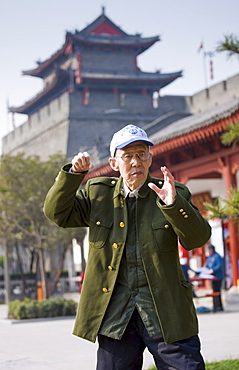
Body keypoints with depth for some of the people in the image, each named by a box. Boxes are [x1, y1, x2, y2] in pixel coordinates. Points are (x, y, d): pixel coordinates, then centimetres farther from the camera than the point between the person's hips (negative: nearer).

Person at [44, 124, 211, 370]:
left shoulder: (174, 193, 2)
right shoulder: (97, 193, 8)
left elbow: (198, 238, -7)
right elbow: (57, 213, 5)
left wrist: (173, 204, -24)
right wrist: (73, 174, -7)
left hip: (165, 312, -1)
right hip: (115, 314, 2)